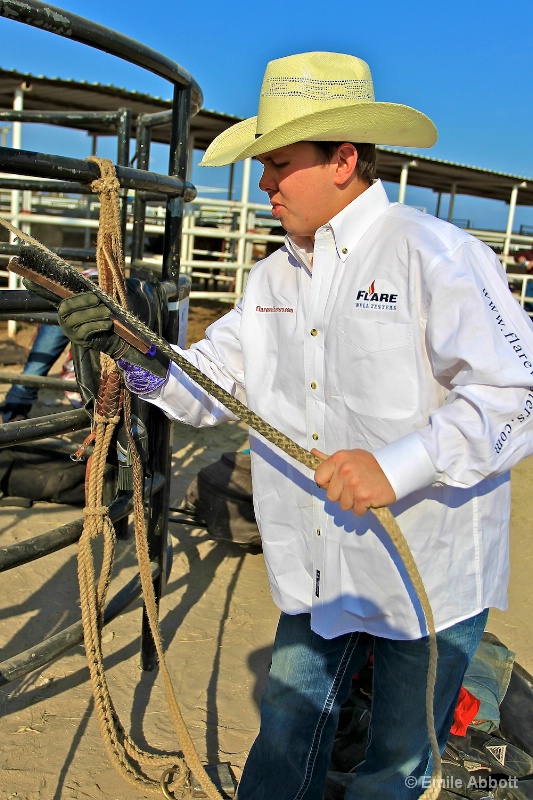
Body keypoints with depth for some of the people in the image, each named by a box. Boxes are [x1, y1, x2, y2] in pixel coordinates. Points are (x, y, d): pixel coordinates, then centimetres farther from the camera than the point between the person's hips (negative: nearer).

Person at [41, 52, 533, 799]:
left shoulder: (433, 254, -15)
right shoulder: (277, 276, 7)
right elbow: (208, 386, 7)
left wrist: (400, 465, -29)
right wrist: (133, 351, -10)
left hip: (430, 579, -5)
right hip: (319, 576, 6)